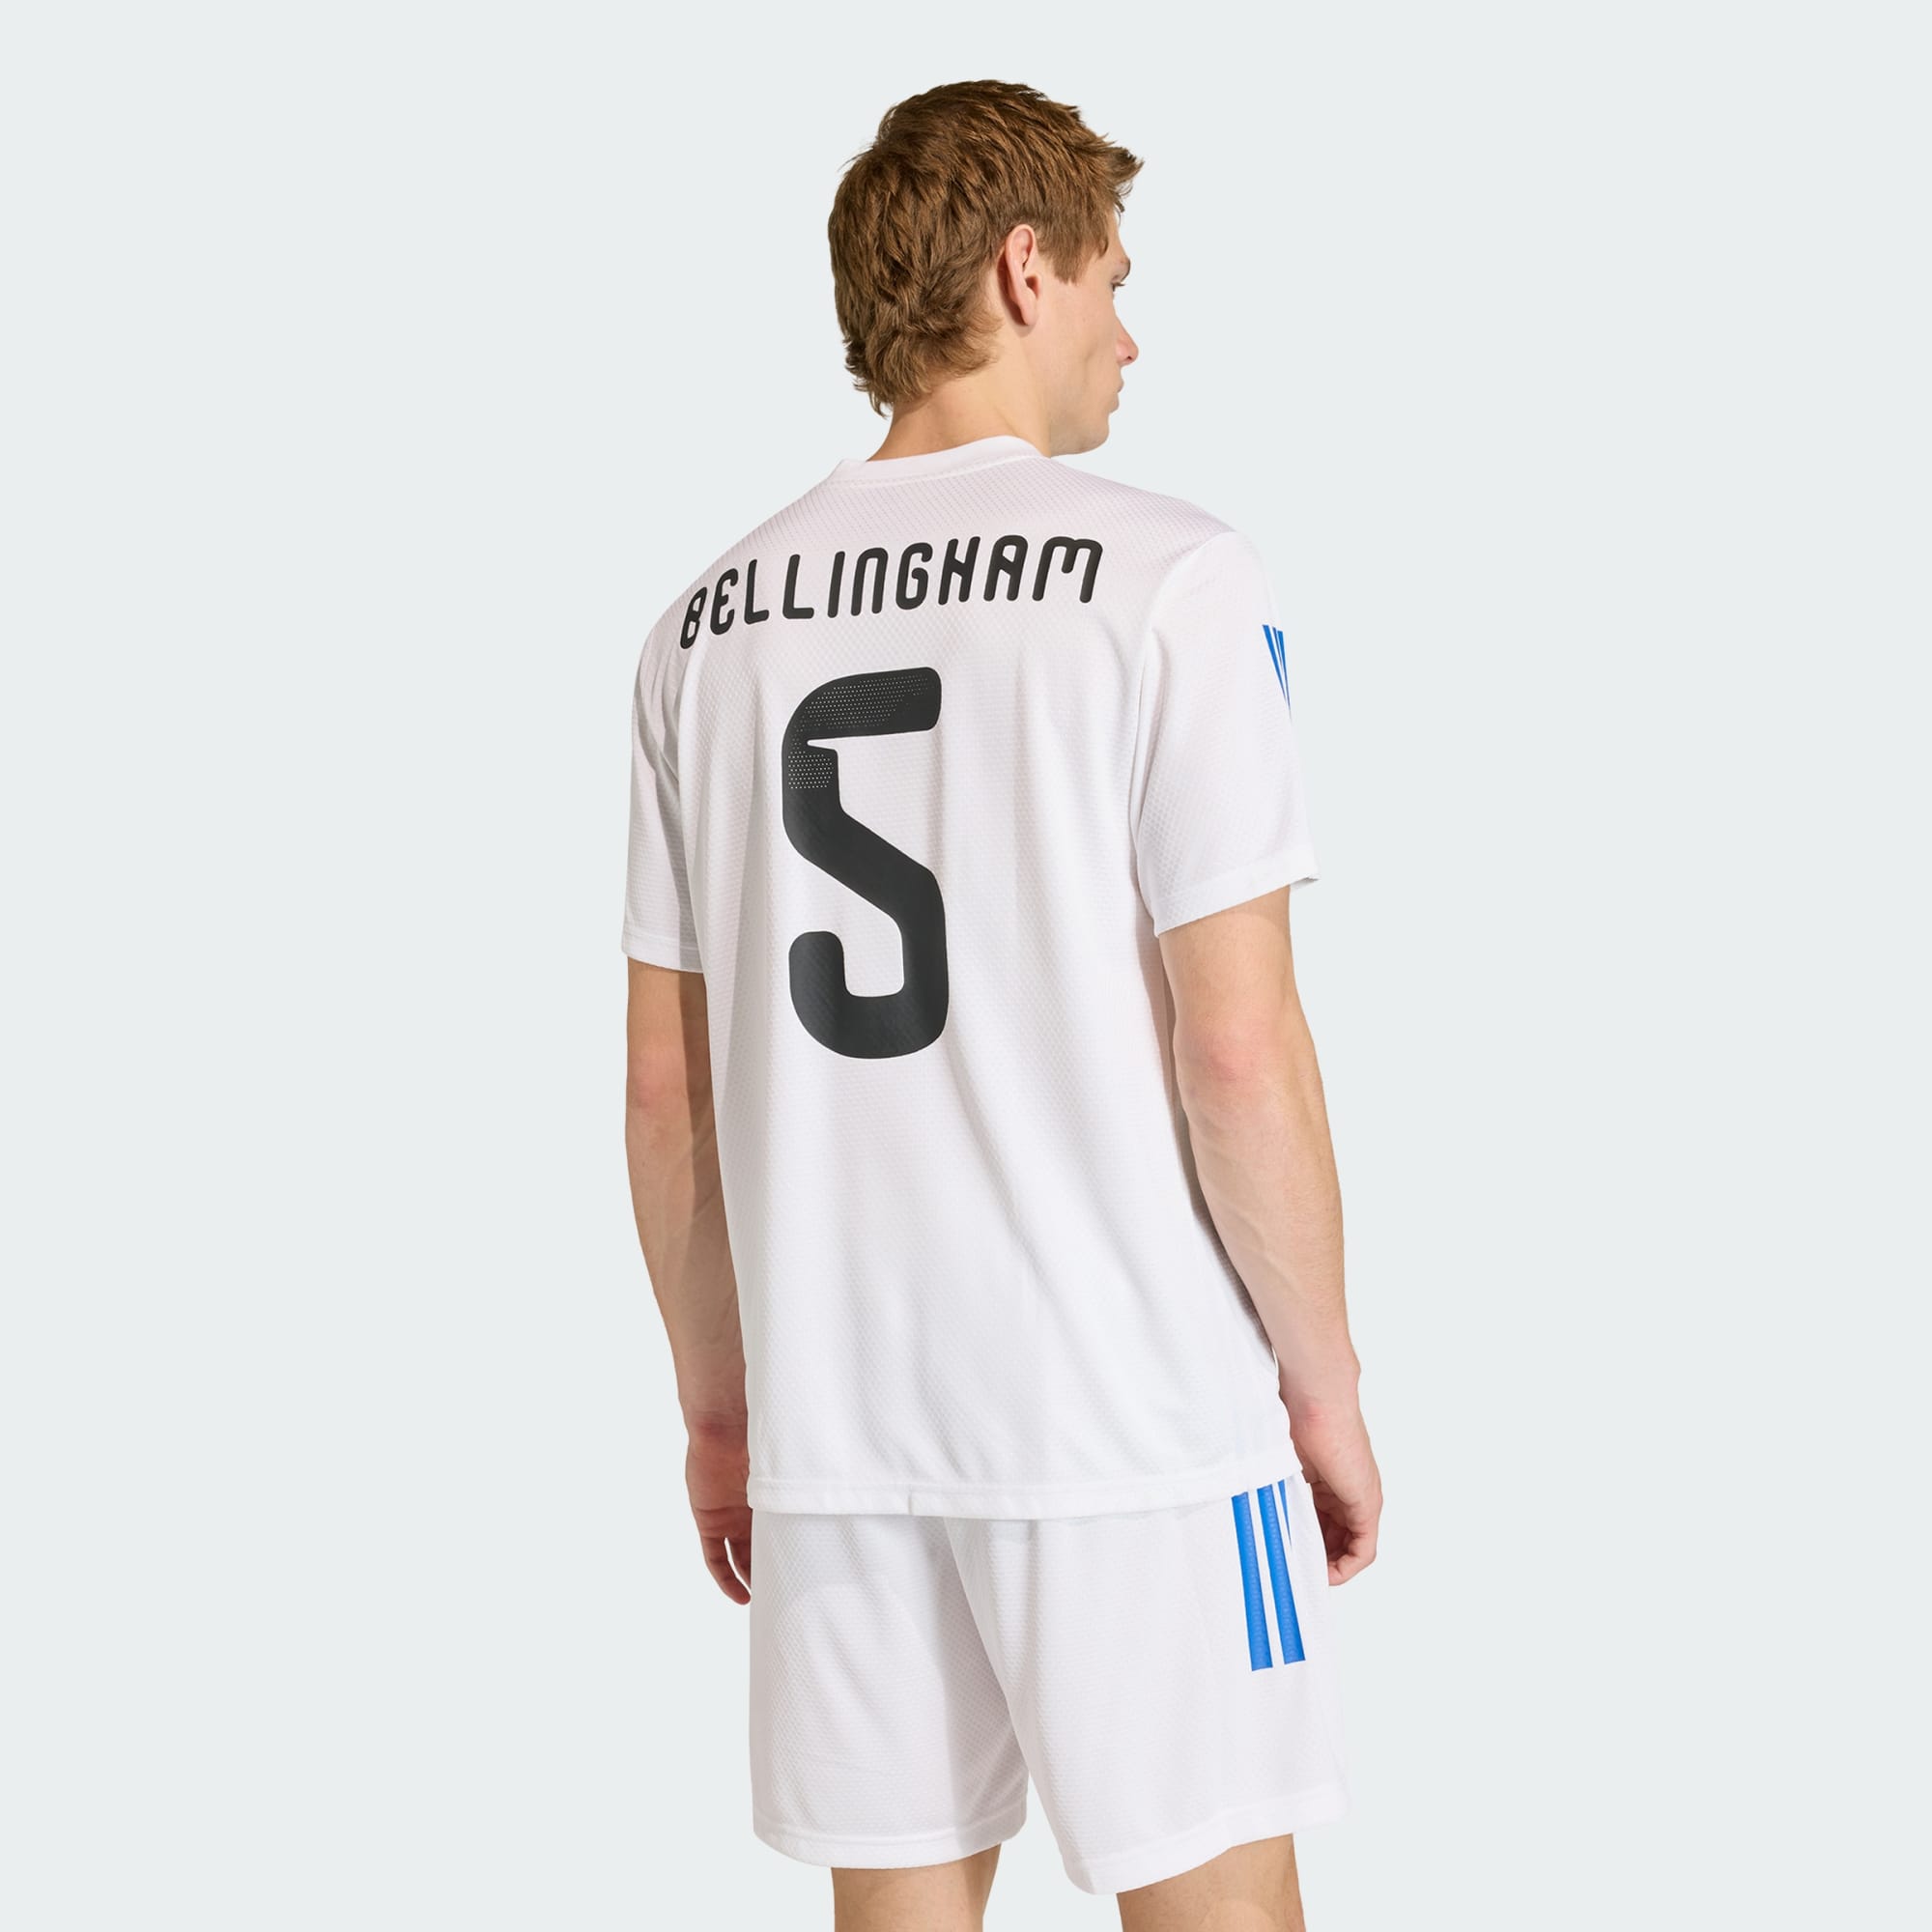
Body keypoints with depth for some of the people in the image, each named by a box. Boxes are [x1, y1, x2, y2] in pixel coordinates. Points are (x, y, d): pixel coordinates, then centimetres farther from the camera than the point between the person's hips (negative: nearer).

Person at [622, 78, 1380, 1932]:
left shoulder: (711, 624, 7)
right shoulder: (1165, 575, -9)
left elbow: (665, 1086, 9)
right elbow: (1237, 1052, -13)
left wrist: (717, 1404, 19)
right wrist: (1326, 1381, -1)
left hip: (835, 1422, 5)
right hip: (1134, 1418, -5)